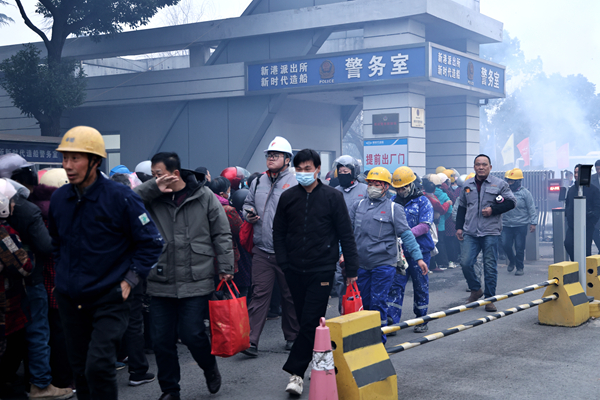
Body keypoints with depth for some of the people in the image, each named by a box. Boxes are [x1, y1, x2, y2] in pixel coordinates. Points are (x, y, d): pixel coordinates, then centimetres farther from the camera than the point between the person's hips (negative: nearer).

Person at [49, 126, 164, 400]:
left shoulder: (120, 197, -14)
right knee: (80, 369, 13)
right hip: (69, 299, 6)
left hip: (110, 298, -5)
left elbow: (152, 243, -8)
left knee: (98, 367, -16)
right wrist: (62, 275, 14)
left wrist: (130, 279, -11)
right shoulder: (59, 198, 2)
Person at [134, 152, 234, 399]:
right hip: (160, 284, 3)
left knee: (192, 335, -2)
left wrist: (225, 267, -3)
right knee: (162, 341, 7)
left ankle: (210, 368, 30)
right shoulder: (151, 198, 3)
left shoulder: (204, 196, -2)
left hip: (196, 283, -3)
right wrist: (152, 188, -17)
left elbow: (222, 234, 1)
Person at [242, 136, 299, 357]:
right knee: (259, 294, -1)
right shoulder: (258, 182, 12)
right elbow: (247, 204, 23)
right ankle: (251, 340, -3)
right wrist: (249, 215, 2)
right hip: (262, 250, 3)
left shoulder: (295, 184, -4)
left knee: (290, 295, 11)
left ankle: (292, 337, 26)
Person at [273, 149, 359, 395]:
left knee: (311, 322, -8)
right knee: (305, 320, 9)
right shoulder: (288, 197, 6)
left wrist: (351, 268, -2)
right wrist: (283, 262, 0)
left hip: (322, 270, -4)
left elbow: (346, 235, 0)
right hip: (295, 271, 4)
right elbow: (278, 232, 12)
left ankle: (296, 371, -5)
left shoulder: (333, 197, -1)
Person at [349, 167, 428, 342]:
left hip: (383, 264, -4)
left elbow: (406, 234, -3)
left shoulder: (394, 208, 2)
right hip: (361, 264, 4)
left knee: (378, 303, -4)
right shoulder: (358, 206, 12)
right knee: (362, 303, 9)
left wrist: (418, 257, -10)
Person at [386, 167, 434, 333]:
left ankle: (421, 321, 20)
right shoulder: (393, 201, 9)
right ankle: (391, 321, -3)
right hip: (398, 251, 3)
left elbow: (424, 226, -13)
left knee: (420, 286, 8)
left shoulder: (422, 202, -3)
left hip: (419, 251, -3)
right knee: (395, 285, -3)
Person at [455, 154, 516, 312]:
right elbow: (461, 207, 20)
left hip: (490, 233, -3)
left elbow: (511, 202, 1)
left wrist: (493, 209, -10)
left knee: (490, 266, 0)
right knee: (465, 263, -6)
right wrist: (459, 227, 13)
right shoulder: (468, 185, 14)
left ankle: (489, 299, 11)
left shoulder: (499, 184, 1)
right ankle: (475, 290, 18)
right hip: (470, 233, 3)